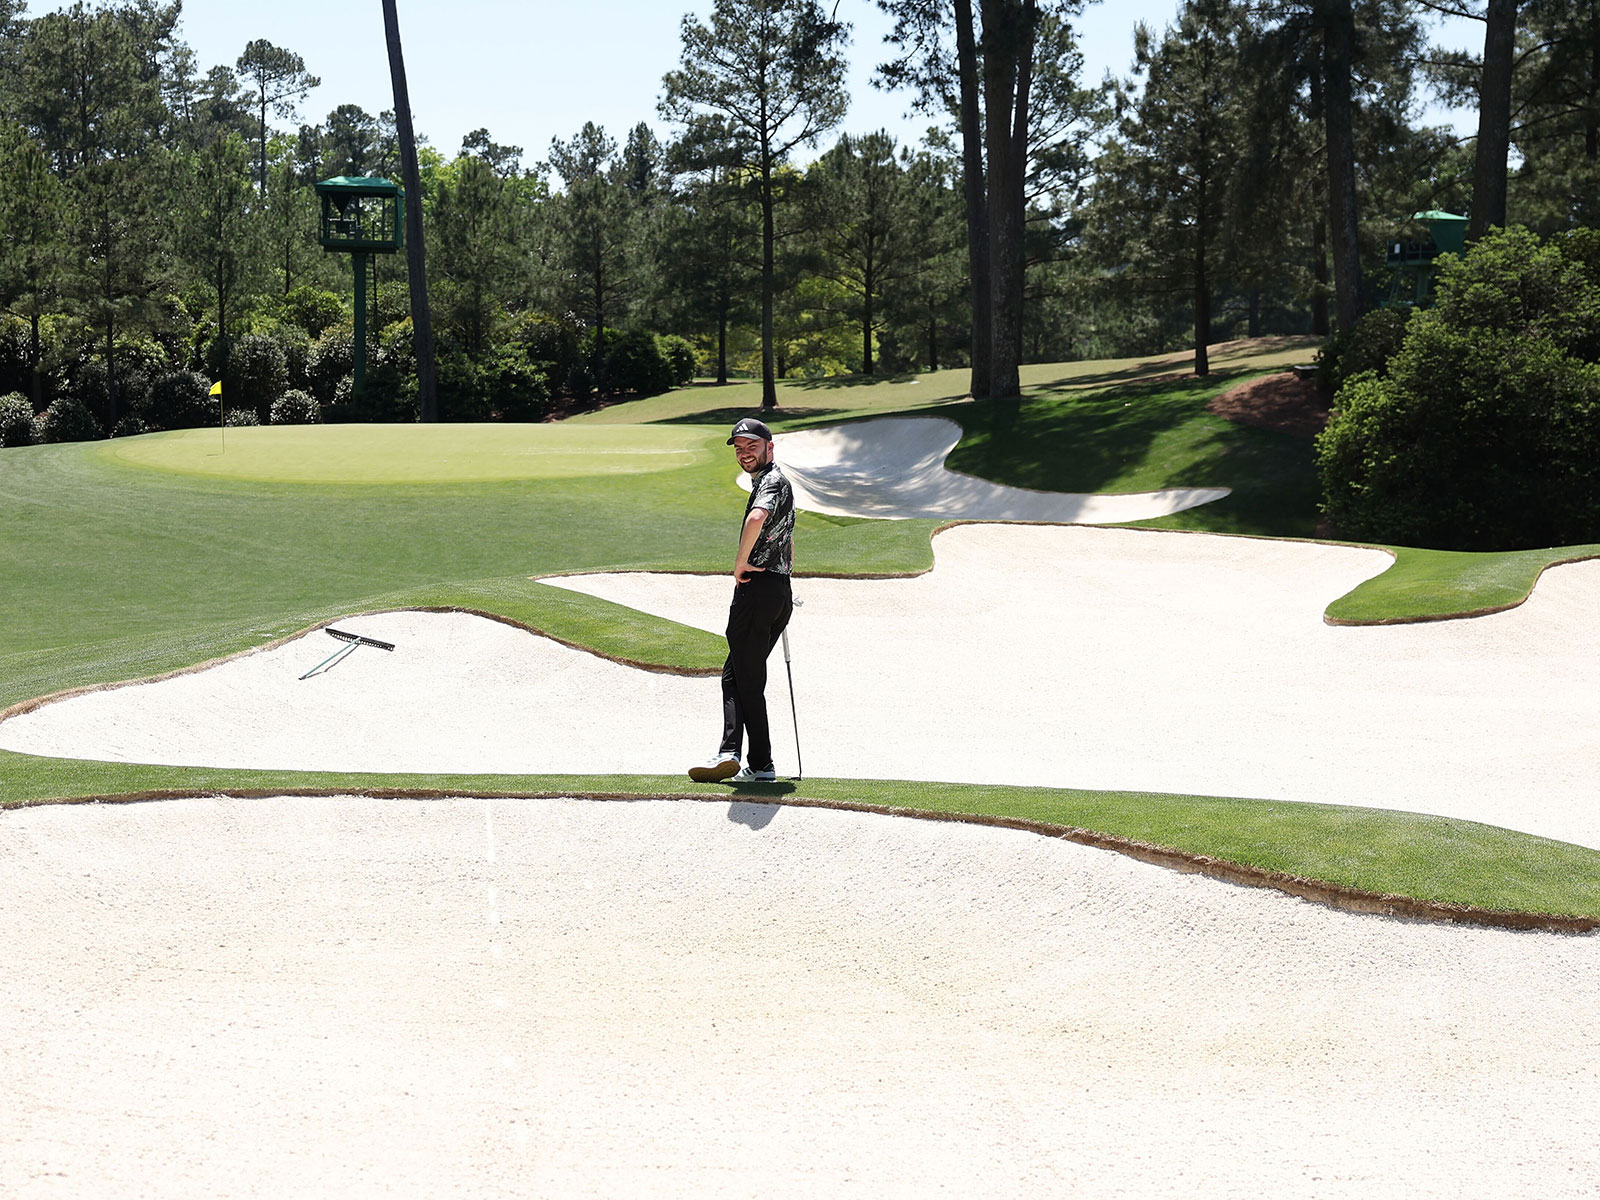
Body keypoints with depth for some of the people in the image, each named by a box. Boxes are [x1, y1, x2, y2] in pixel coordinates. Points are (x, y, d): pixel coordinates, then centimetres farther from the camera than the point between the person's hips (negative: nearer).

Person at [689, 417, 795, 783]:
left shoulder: (772, 481, -12)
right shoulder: (777, 482, 22)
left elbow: (756, 519, -36)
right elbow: (789, 550, 31)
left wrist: (741, 562, -24)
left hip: (756, 588, -11)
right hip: (779, 592, 11)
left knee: (747, 680, -4)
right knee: (735, 674, 11)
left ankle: (760, 764, -2)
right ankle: (729, 754, 4)